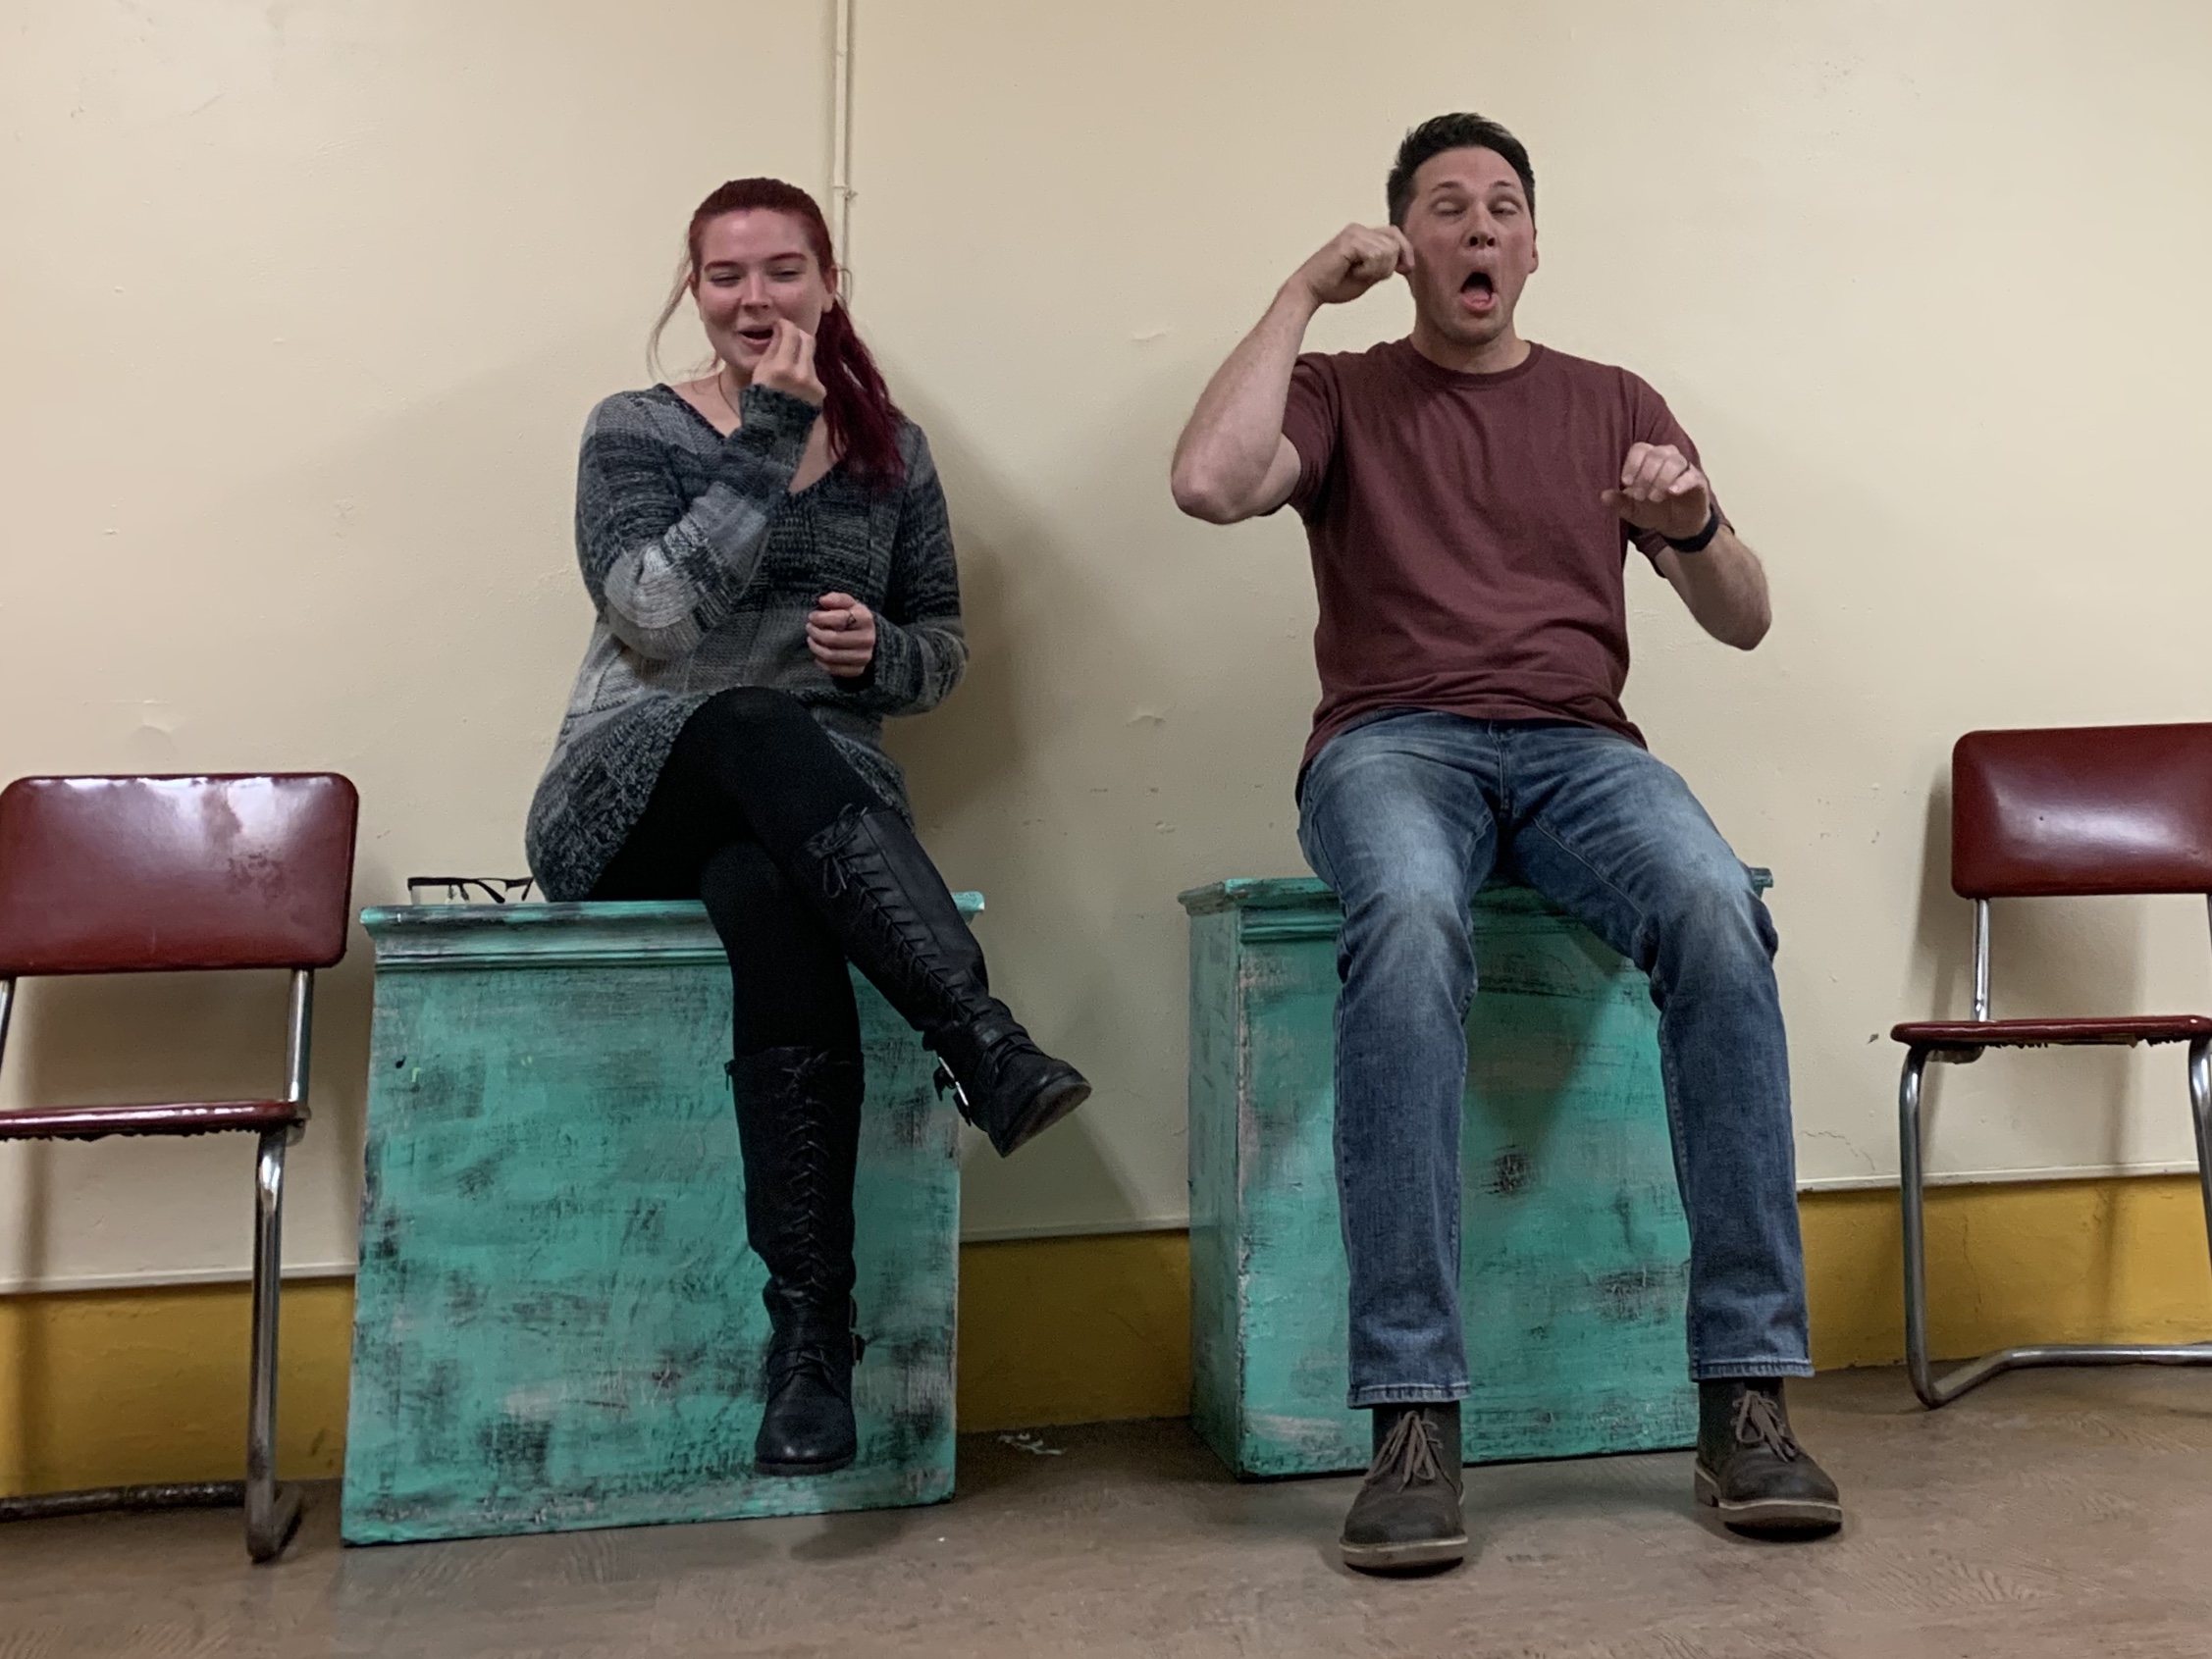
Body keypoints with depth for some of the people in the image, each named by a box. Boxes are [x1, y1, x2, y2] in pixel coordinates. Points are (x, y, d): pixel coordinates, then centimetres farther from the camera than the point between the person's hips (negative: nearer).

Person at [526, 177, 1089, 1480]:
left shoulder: (893, 451, 15)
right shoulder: (637, 431, 7)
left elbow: (946, 648, 18)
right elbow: (650, 616, -11)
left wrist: (884, 653, -6)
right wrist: (768, 450, -13)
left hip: (822, 801, 2)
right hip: (632, 796, -1)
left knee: (777, 908, -37)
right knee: (761, 727, -39)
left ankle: (814, 1332, -40)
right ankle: (988, 1049, -48)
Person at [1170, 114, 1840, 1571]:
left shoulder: (1610, 404, 21)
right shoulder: (1344, 394, 16)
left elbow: (1745, 622, 15)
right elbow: (1208, 483, -8)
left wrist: (1694, 524, -7)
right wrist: (1304, 290, 2)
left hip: (1578, 746, 2)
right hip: (1395, 744, -2)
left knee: (1718, 911, -32)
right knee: (1410, 921, -38)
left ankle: (1748, 1395, -24)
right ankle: (1414, 1416, -35)